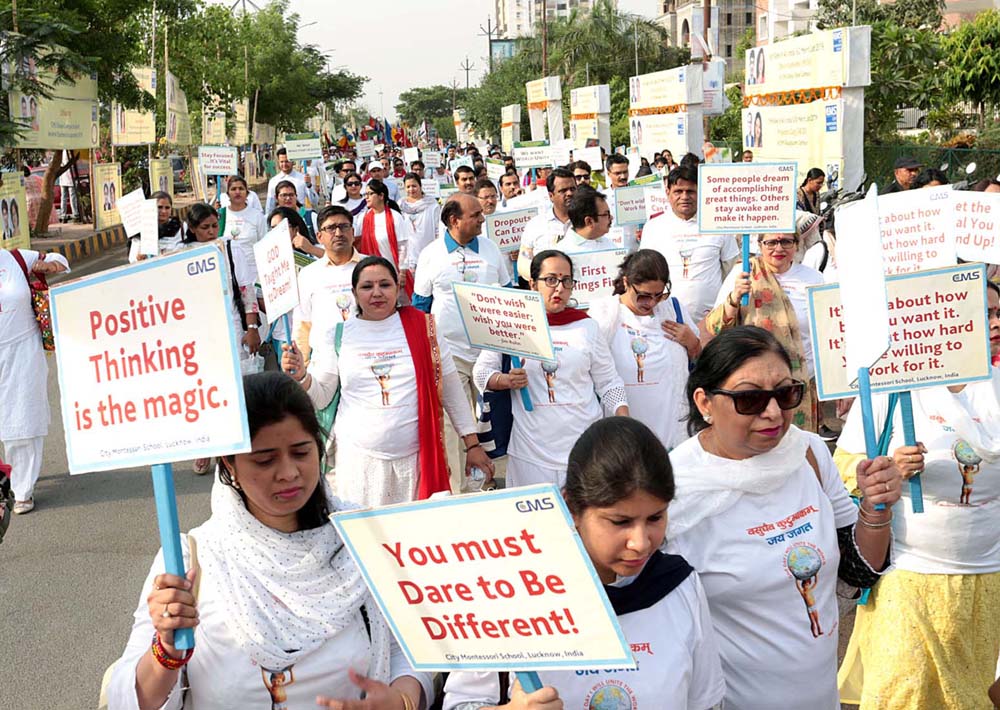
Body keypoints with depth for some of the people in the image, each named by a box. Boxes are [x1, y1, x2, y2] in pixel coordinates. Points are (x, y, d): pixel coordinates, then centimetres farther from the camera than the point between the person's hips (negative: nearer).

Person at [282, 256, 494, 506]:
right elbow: (320, 398, 7)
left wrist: (472, 444, 5)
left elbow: (451, 389, 6)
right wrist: (300, 376, -13)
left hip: (416, 458, 0)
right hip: (359, 459, 0)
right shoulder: (338, 335, 3)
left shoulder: (422, 327, 2)